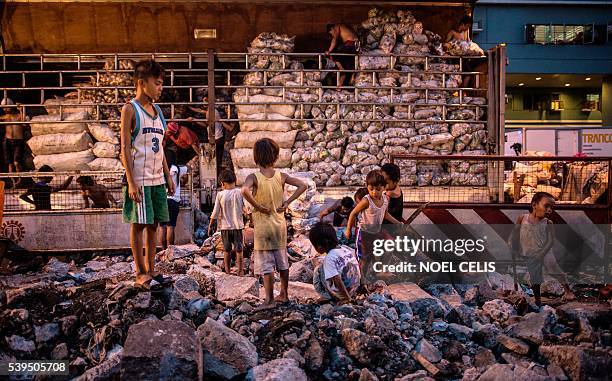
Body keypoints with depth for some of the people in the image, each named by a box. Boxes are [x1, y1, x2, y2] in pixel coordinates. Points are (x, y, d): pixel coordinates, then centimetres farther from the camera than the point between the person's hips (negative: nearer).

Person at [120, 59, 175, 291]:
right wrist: (131, 182, -17)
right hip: (139, 179, -7)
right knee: (139, 224, 0)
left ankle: (151, 270, 19)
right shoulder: (130, 109, -5)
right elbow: (125, 148, -10)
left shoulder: (157, 111, 15)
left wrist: (168, 176, 13)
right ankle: (141, 274, 8)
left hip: (157, 178, 7)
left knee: (154, 225, 10)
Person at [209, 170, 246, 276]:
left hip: (225, 226, 1)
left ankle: (227, 271, 18)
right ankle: (240, 271, 8)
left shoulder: (220, 194, -5)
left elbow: (215, 212, -2)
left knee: (227, 250, 12)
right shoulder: (240, 192, -6)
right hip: (238, 225, -1)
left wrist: (210, 225, 9)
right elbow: (246, 208, -4)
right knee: (239, 249, 6)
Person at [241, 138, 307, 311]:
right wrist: (287, 202, -3)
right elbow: (302, 186, -3)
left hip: (262, 225, -4)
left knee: (266, 264, 1)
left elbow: (244, 190, -33)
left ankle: (269, 300, 3)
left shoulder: (254, 177, -13)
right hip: (280, 224, 4)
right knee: (282, 261, 16)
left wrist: (257, 206, -20)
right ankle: (284, 294, 28)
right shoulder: (281, 176, -3)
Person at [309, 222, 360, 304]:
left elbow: (338, 281, -25)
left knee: (318, 270, 4)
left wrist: (347, 298, -16)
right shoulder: (347, 249, 0)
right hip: (353, 290, 7)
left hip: (340, 294, -7)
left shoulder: (329, 258, -20)